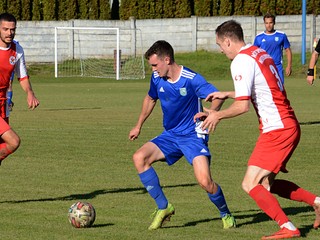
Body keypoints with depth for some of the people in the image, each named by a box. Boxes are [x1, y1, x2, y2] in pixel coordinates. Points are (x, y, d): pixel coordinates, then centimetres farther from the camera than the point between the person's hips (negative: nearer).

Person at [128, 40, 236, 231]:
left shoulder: (191, 79, -19)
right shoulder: (157, 78, -1)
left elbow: (217, 97, -20)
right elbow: (150, 99, 19)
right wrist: (139, 126, 26)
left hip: (193, 136, -6)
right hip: (170, 136, 6)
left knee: (205, 181, -22)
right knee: (139, 157, -17)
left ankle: (226, 214, 9)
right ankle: (163, 207, -6)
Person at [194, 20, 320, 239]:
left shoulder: (241, 61, -14)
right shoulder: (260, 53, 15)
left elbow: (242, 106, -19)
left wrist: (217, 115, -2)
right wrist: (227, 95, 32)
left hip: (277, 130, -10)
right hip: (288, 125, 10)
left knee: (250, 184, -10)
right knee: (266, 184, 18)